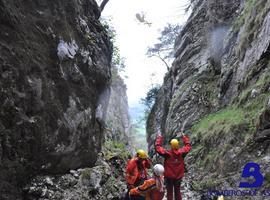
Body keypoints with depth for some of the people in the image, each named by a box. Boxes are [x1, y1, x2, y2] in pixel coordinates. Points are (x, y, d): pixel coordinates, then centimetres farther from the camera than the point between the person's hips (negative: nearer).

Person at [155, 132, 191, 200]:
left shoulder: (167, 153, -21)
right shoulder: (181, 152, -12)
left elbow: (157, 147, -14)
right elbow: (188, 146, 5)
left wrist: (159, 137, -5)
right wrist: (183, 136, 13)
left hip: (169, 177, -3)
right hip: (178, 176, 3)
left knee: (169, 192, 10)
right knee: (177, 191, 19)